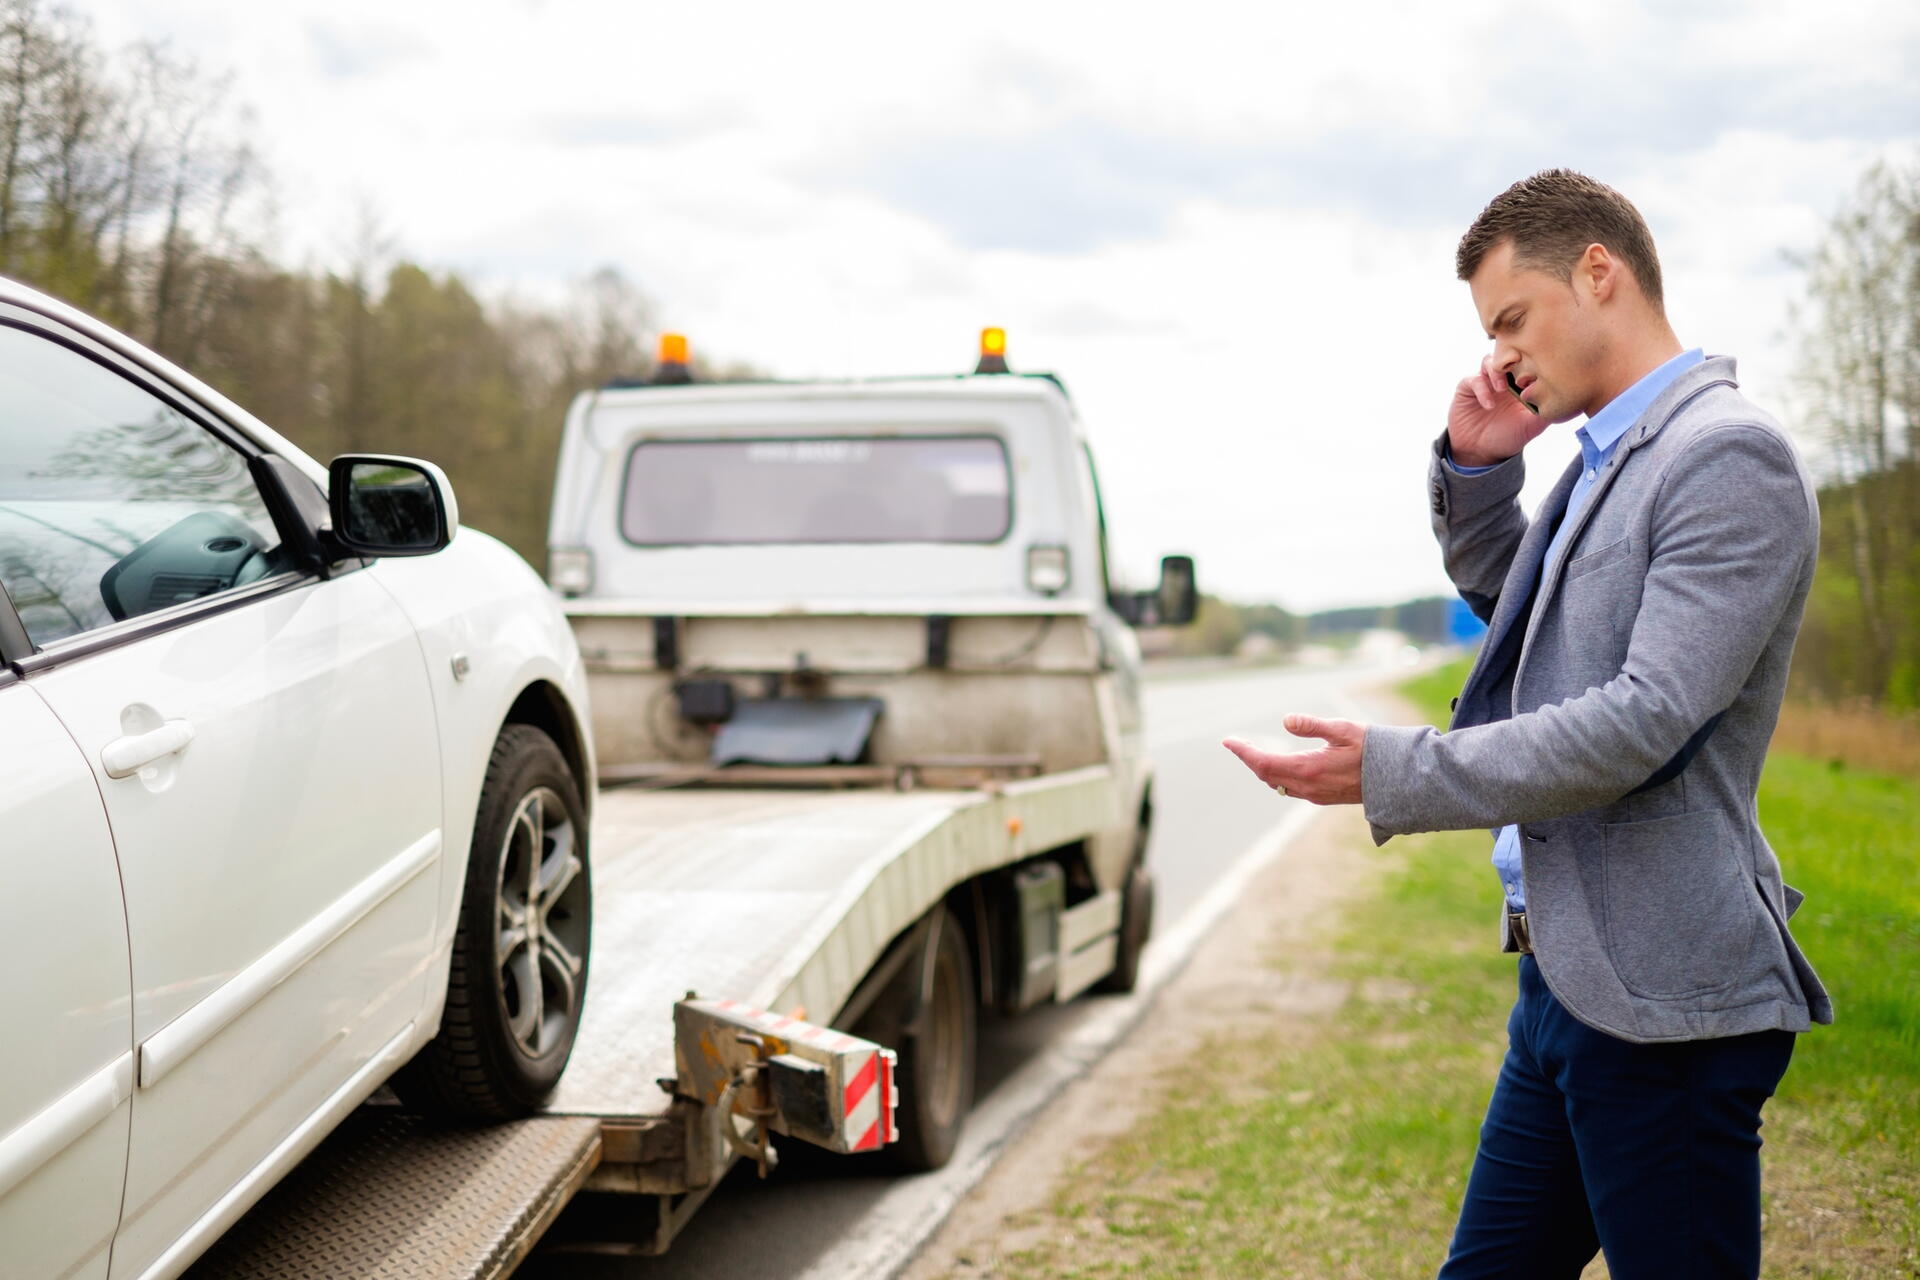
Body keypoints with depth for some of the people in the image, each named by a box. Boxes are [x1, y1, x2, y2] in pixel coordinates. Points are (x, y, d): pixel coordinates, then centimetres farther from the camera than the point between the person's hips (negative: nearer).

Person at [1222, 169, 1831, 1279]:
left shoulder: (1730, 457, -15)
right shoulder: (1607, 458, 14)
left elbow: (1646, 721, -23)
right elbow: (1512, 613, 32)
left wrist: (1395, 773, -19)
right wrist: (1477, 468, 13)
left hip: (1661, 996, -9)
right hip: (1567, 976, 10)